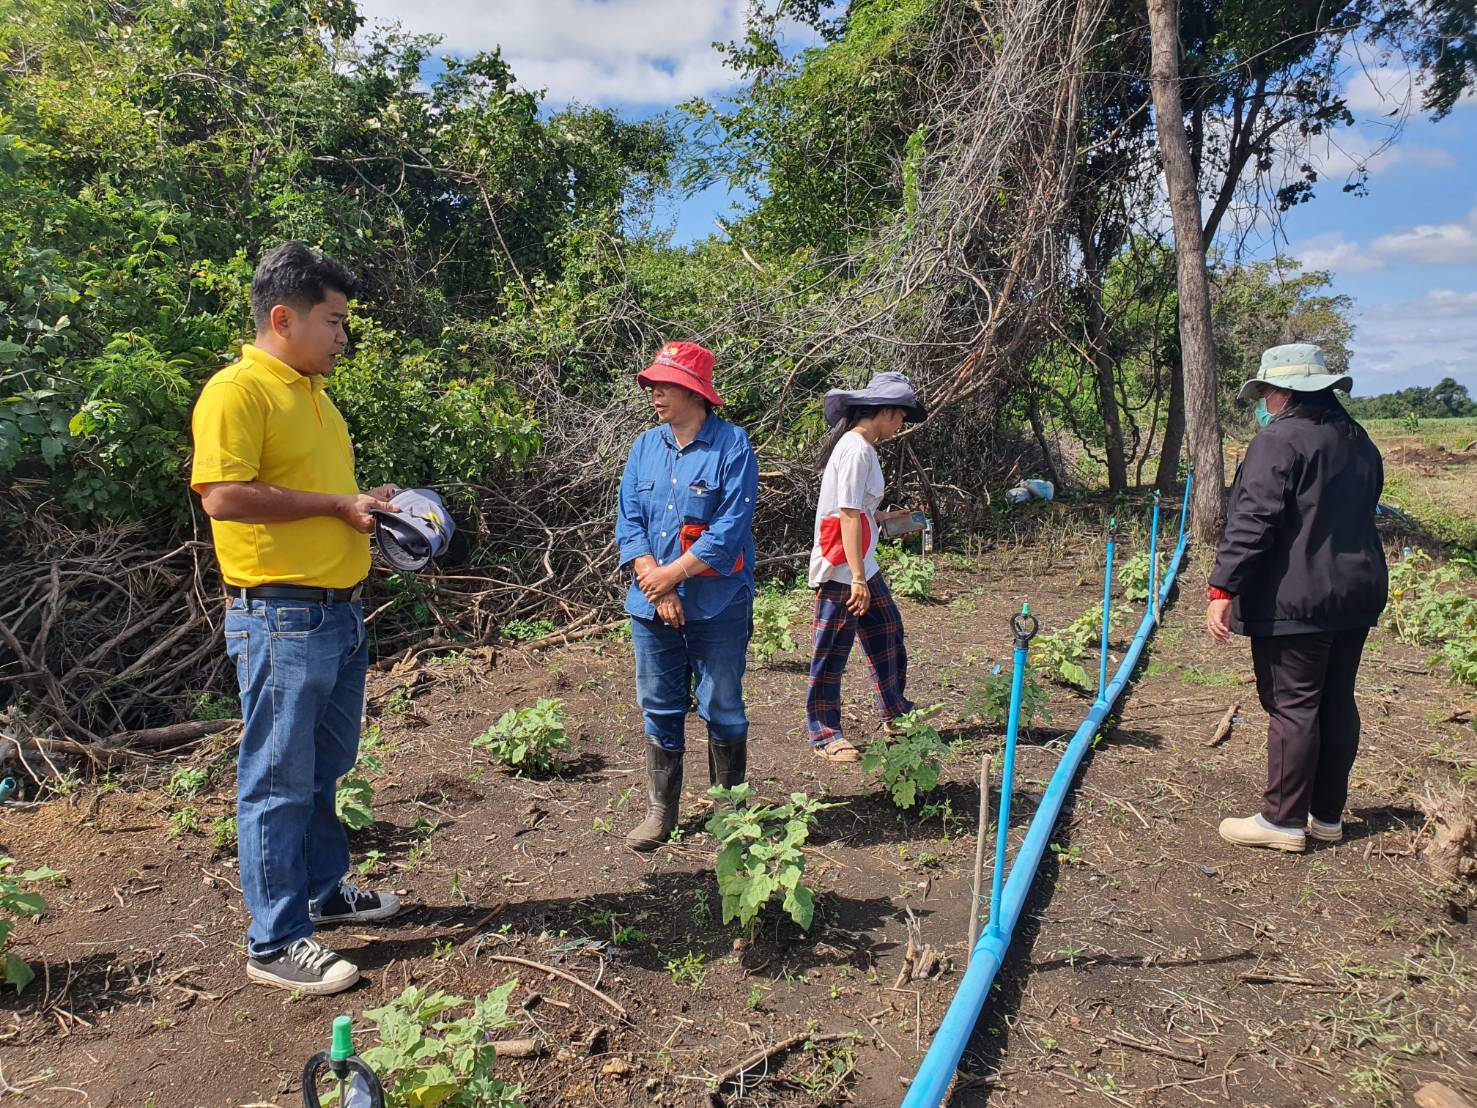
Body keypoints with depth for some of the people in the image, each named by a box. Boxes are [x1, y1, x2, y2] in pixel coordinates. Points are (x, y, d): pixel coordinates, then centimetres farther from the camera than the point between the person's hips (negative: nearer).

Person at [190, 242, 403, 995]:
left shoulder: (313, 393, 16)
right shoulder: (236, 391, -12)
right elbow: (224, 497, -23)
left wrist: (368, 508, 8)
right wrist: (337, 504, -18)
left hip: (341, 613, 9)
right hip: (281, 618, -9)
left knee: (324, 772, 20)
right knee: (278, 782, 1)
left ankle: (324, 890, 37)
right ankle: (274, 942, 14)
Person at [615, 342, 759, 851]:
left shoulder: (732, 446, -9)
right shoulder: (645, 447, 6)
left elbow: (730, 530, -16)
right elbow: (628, 521, 3)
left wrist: (671, 574, -16)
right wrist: (655, 585, -10)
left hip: (717, 608, -5)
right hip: (652, 604, 5)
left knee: (722, 710, 8)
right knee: (659, 710, 13)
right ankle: (660, 811, 27)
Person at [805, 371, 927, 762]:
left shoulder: (857, 446, 12)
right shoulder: (857, 450, -18)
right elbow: (848, 516, -23)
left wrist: (884, 518, 23)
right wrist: (858, 579, -24)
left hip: (861, 567, 11)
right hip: (841, 571, -11)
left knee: (887, 631, 20)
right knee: (832, 650, 0)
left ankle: (895, 712, 36)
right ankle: (823, 732, 13)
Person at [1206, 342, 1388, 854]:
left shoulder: (1279, 440, -14)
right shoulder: (1359, 442, 14)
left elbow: (1252, 523, -21)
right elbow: (1359, 513, 22)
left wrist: (1223, 589, -19)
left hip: (1295, 600, -9)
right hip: (1357, 595, 9)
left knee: (1292, 706, -2)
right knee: (1337, 704, 14)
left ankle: (1284, 820, 6)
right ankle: (1328, 815, 24)